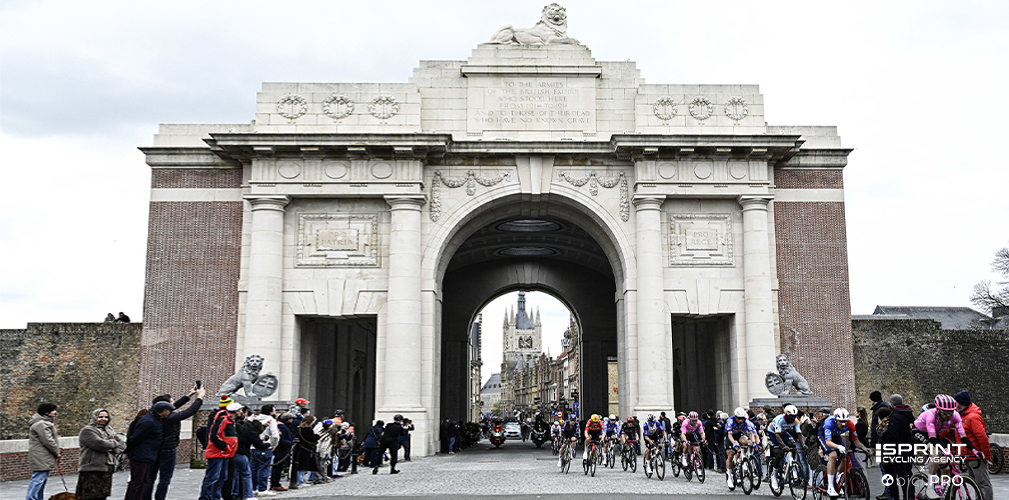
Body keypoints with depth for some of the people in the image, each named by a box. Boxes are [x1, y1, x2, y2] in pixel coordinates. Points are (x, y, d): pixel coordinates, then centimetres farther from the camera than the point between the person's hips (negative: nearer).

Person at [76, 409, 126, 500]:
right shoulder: (87, 430, -4)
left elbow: (122, 444, 13)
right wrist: (114, 443, 0)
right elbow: (100, 444, -18)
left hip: (107, 470, 7)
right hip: (91, 471, -7)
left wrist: (113, 449, -8)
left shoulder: (109, 430, 21)